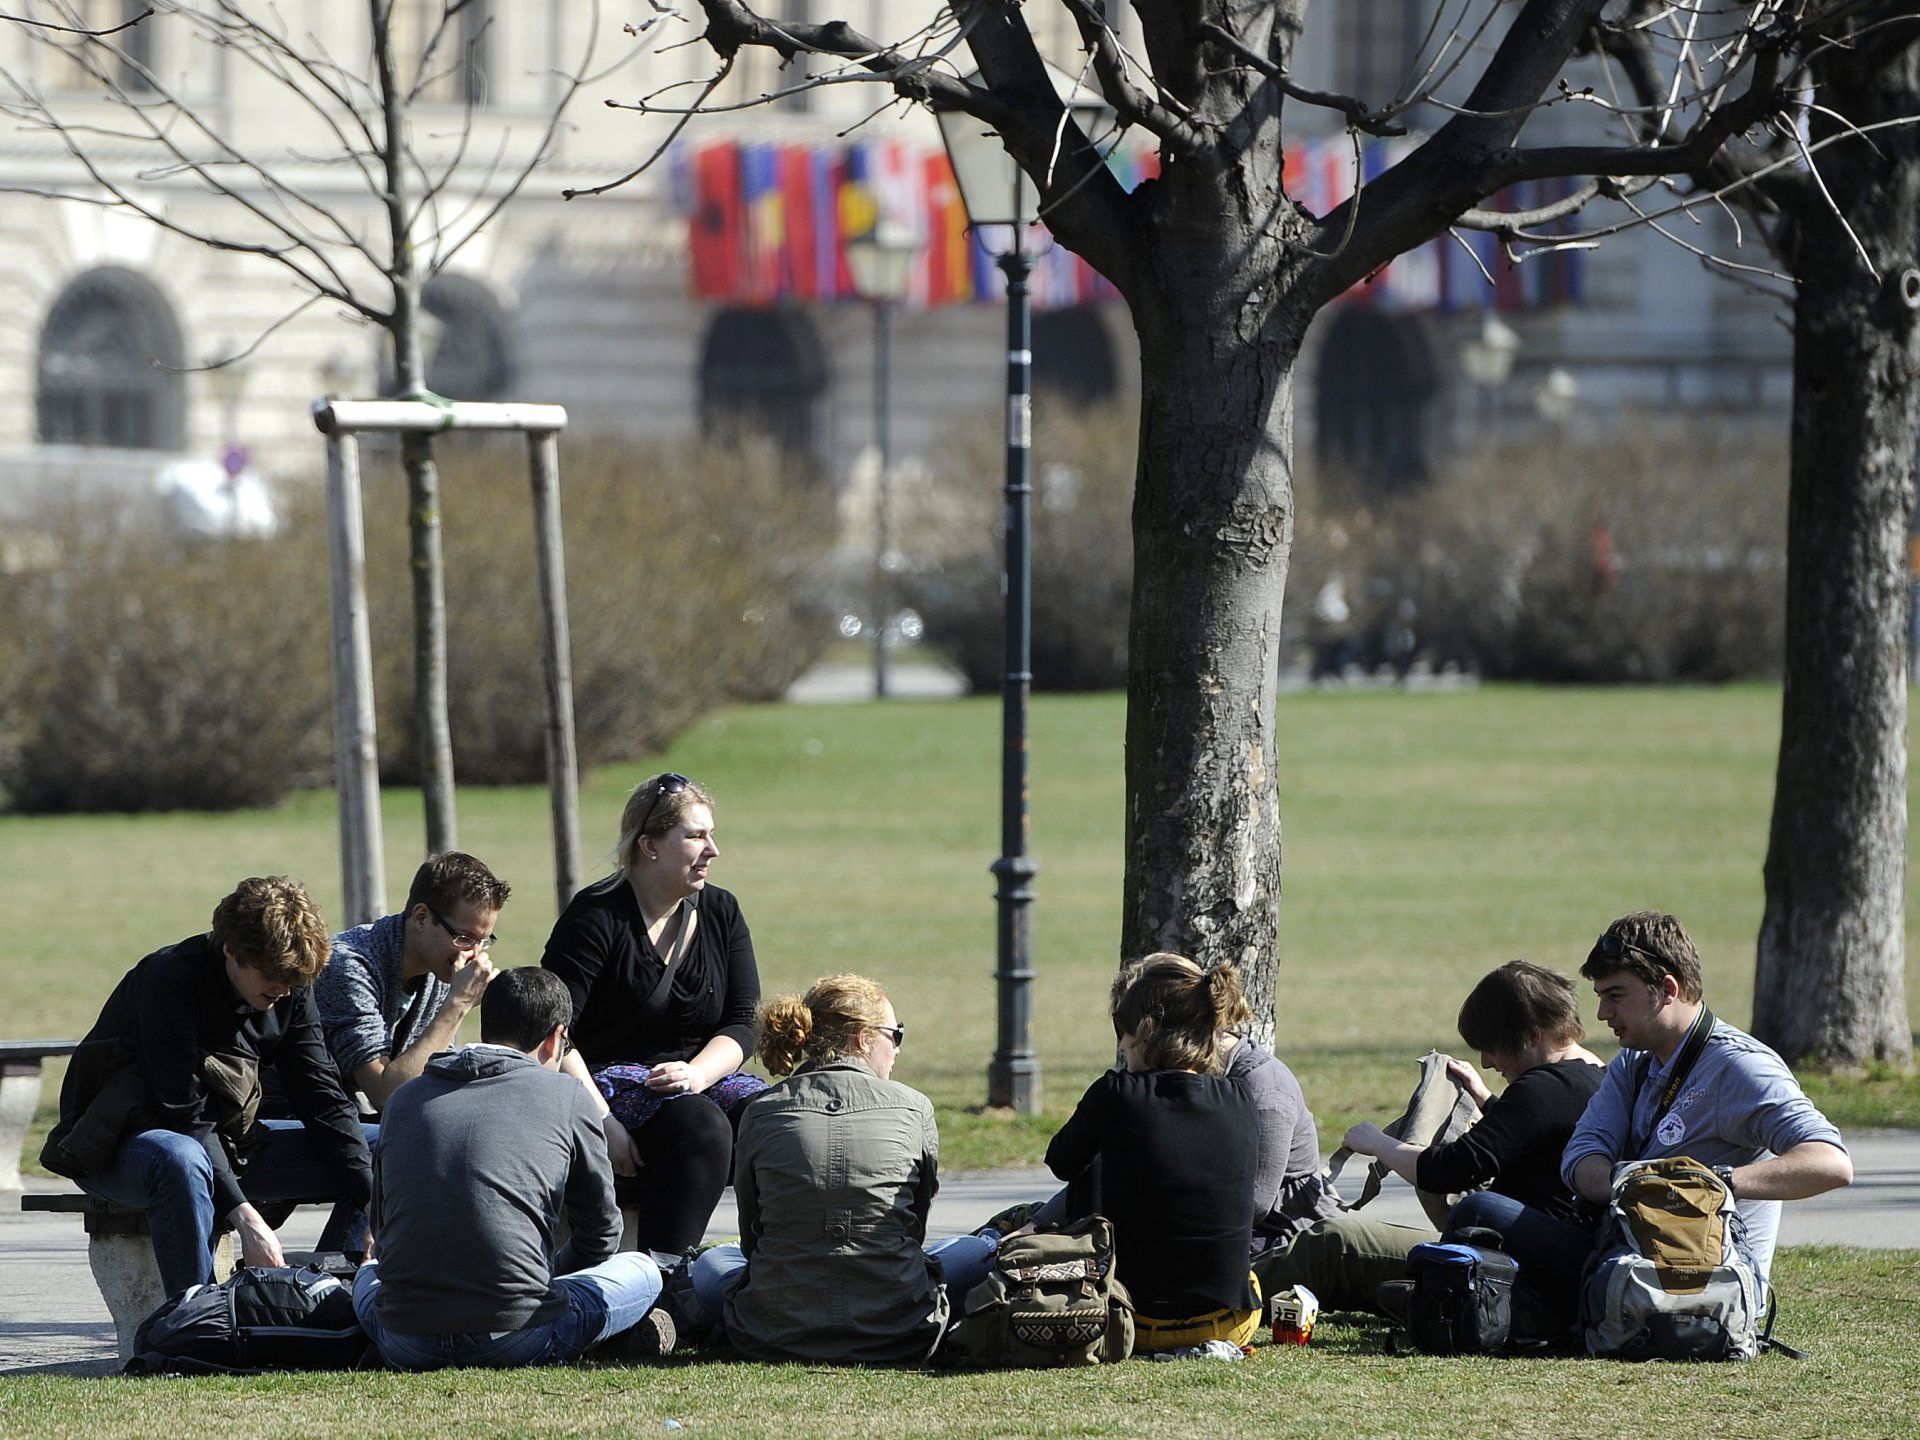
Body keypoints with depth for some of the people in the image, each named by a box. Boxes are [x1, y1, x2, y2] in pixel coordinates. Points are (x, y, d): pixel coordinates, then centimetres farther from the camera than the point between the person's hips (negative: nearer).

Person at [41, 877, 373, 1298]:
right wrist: (245, 1218, -36)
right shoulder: (170, 982, -24)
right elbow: (184, 1117, -28)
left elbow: (322, 1100, -4)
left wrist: (372, 1204, -17)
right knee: (180, 1159, -43)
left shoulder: (290, 992, -3)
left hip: (228, 1142, 7)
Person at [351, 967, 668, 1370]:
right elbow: (600, 1236, 15)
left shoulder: (405, 1098, 16)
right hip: (512, 1342, -3)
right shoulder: (566, 1097, 6)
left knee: (370, 1274, 39)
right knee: (642, 1272, 23)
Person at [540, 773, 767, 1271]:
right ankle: (662, 1271, -42)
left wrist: (696, 1073, -16)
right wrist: (600, 1119, -24)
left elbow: (742, 1023, 6)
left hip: (702, 1076, 6)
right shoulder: (596, 916, -7)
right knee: (701, 1127, -35)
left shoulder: (721, 913, 10)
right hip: (610, 1077, -6)